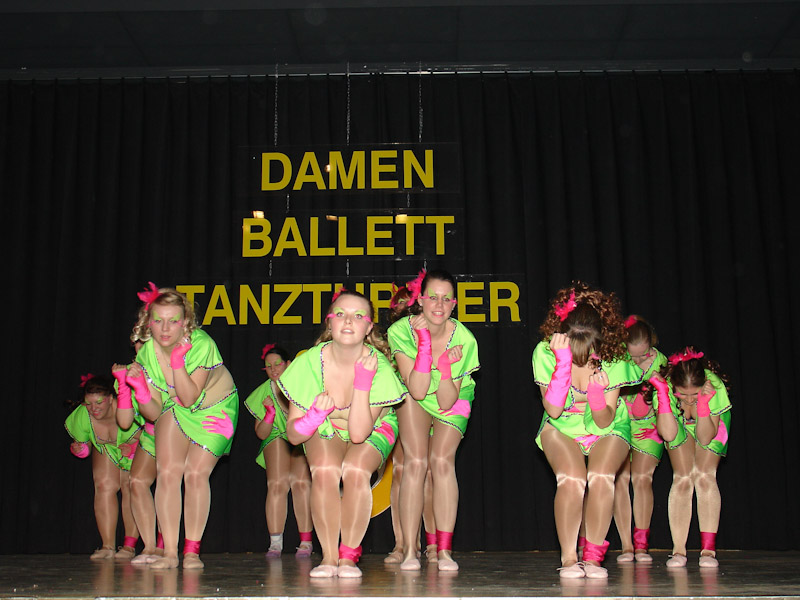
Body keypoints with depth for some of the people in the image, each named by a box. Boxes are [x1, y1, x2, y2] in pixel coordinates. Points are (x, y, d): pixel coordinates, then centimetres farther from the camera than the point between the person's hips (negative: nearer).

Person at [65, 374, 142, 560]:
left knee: (131, 487, -17)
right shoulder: (82, 416, -25)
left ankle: (130, 546, -12)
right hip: (106, 450, 3)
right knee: (104, 485, -14)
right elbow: (83, 442, -5)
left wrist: (133, 447, -37)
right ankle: (108, 546, -11)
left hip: (138, 449, -3)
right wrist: (80, 449, -27)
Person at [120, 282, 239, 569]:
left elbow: (189, 399, -31)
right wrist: (140, 389, -31)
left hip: (215, 408, -3)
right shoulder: (146, 354, -18)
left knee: (196, 474, -13)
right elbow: (154, 413, -13)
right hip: (174, 409, 3)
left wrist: (178, 360, -40)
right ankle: (169, 552, -5)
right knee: (168, 473, -11)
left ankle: (192, 550, 0)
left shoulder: (202, 345, -30)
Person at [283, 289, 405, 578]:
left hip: (373, 430, -1)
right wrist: (315, 414, -39)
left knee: (356, 472, -30)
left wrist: (362, 381, -38)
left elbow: (358, 433, -31)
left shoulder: (378, 367, -26)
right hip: (324, 429, 1)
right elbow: (293, 435, -18)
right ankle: (328, 557, -14)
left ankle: (349, 556, -12)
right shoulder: (310, 361, -23)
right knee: (325, 471, -29)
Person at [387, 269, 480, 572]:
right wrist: (425, 344, -37)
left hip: (453, 401, 0)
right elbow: (417, 391, -30)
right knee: (415, 462, -17)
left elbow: (446, 402, -21)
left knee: (442, 461, -18)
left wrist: (445, 365, -37)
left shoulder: (464, 340, -25)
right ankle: (409, 550, -11)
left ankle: (444, 550, -11)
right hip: (413, 400, 0)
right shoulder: (401, 331, -26)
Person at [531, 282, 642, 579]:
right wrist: (563, 363, -38)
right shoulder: (546, 353, -24)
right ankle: (568, 558, -12)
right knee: (572, 479, -26)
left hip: (606, 430, 0)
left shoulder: (612, 357, -23)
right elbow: (553, 410, -29)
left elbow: (605, 422, -18)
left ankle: (593, 557, -11)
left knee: (601, 477, -26)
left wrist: (597, 395, -39)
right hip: (562, 429, 0)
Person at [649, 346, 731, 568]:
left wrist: (703, 401, -45)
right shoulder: (664, 385, -34)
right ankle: (678, 550, -8)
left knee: (704, 476, -16)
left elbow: (705, 437, -32)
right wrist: (663, 395, -46)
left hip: (709, 425, -1)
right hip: (680, 426, 1)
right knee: (682, 478, -13)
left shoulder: (714, 385, -36)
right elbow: (668, 434, -38)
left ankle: (708, 550, -13)